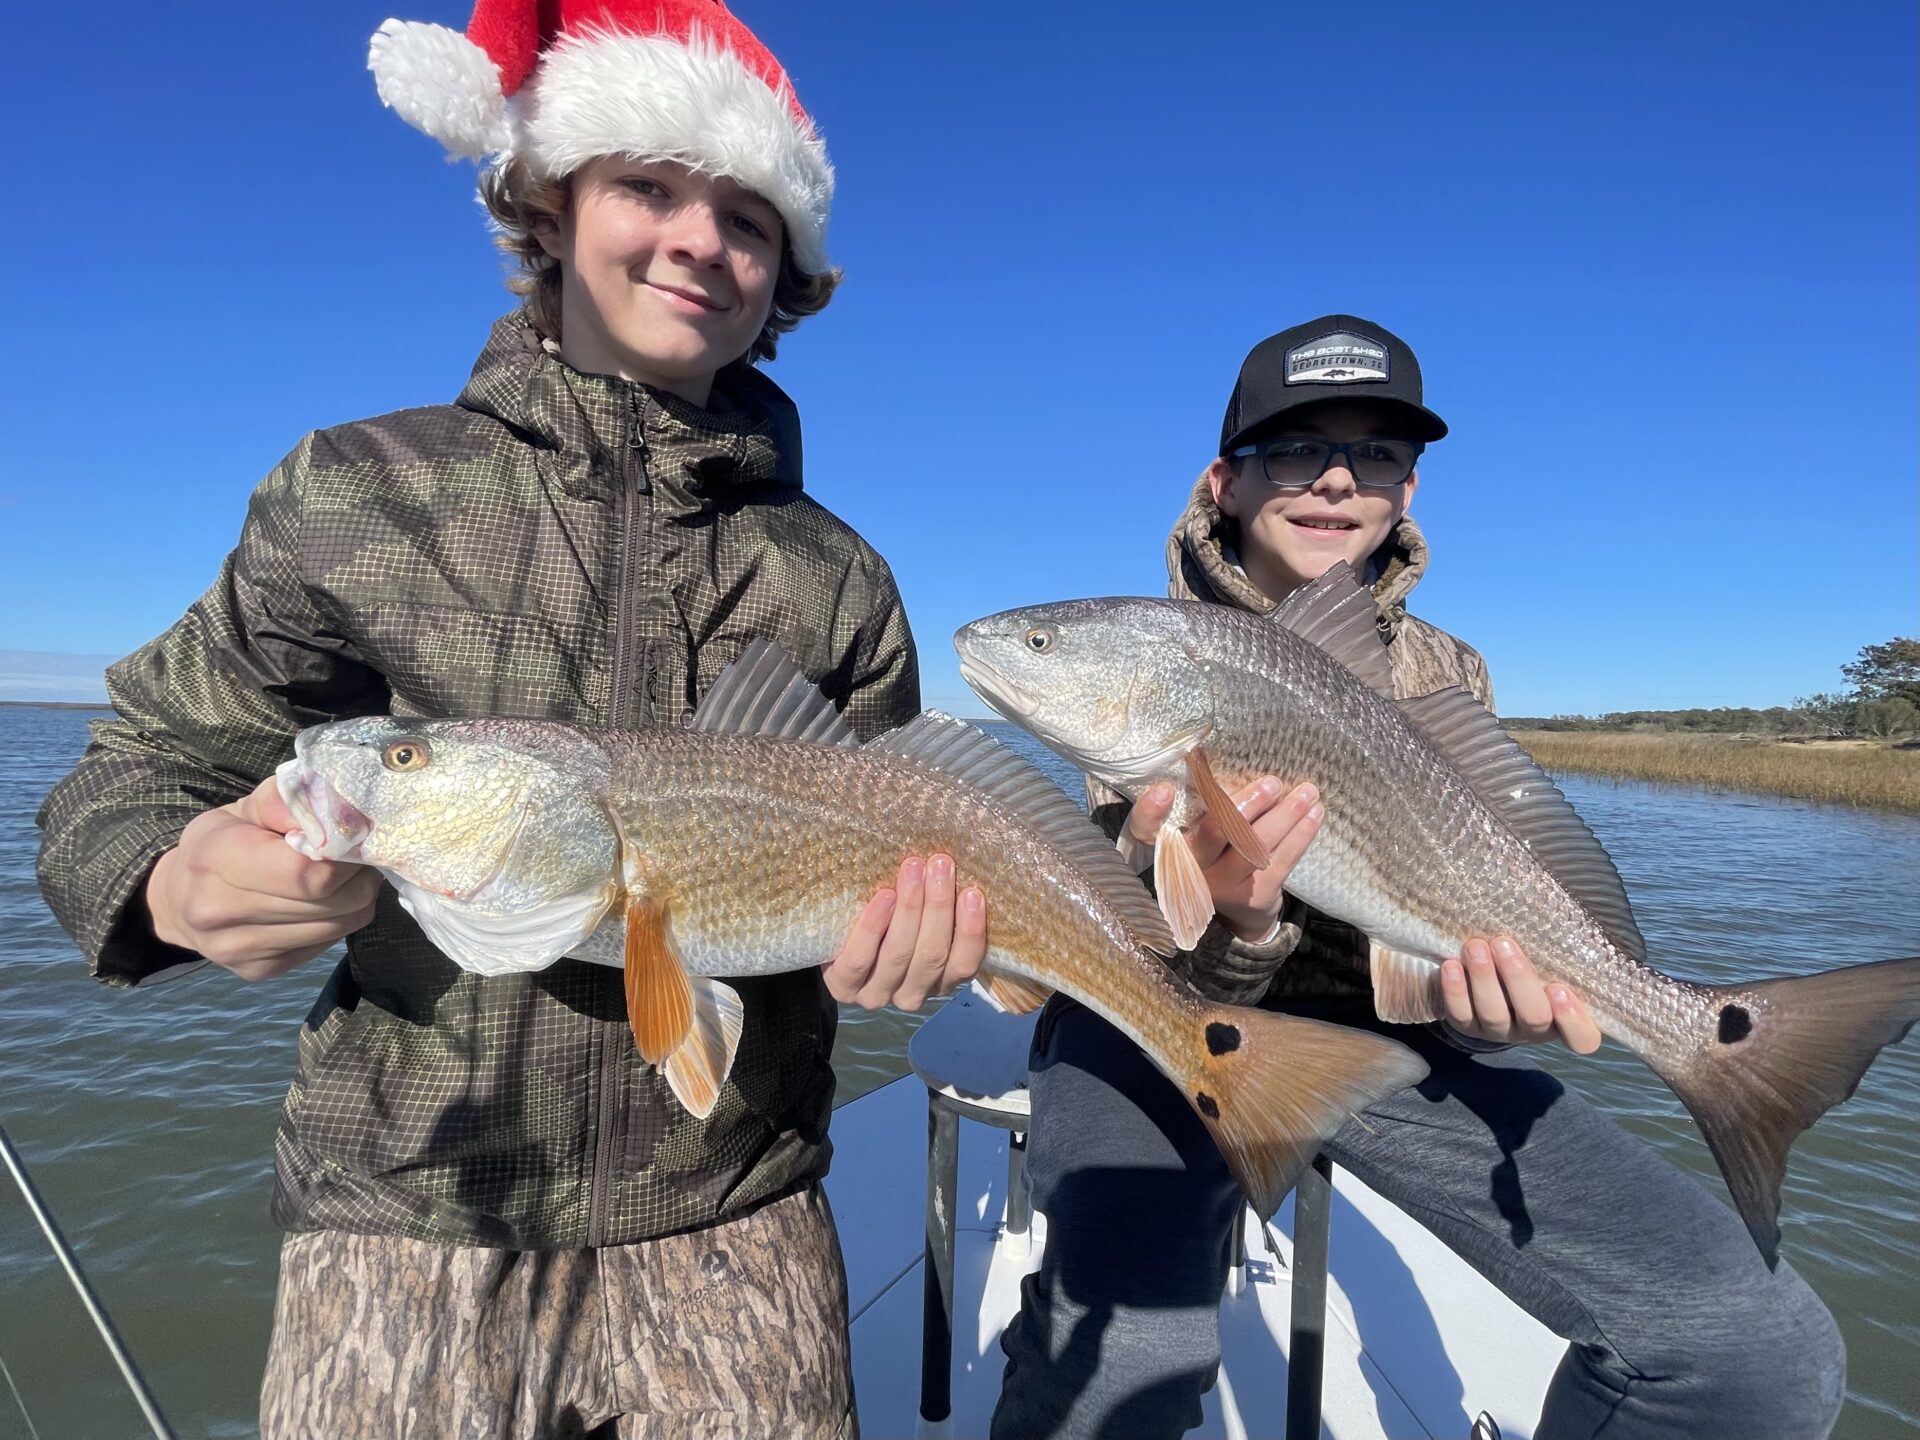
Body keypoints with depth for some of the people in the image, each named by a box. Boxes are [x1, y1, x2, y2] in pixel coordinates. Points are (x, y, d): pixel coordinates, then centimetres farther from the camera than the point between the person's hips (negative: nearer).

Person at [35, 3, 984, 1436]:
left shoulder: (835, 576, 0)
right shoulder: (359, 494, -3)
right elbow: (140, 775, 1)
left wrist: (909, 931, -17)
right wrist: (173, 887, -21)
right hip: (406, 1217, 0)